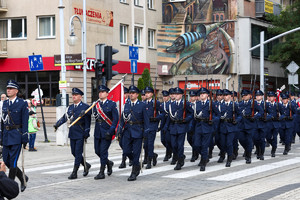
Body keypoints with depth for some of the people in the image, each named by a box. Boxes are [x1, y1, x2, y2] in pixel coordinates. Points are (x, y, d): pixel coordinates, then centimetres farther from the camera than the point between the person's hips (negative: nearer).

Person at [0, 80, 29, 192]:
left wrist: (25, 138, -13)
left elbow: (25, 122, -8)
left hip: (16, 136, -6)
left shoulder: (22, 104, -5)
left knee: (13, 161, -7)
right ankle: (23, 178, 24)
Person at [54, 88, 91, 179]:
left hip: (80, 134, -6)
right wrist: (57, 124, -5)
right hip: (72, 134, 6)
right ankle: (86, 165, 29)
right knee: (73, 152, 9)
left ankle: (74, 173, -2)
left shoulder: (85, 107, -5)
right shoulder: (70, 107, 13)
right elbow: (64, 117, 11)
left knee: (78, 152, -6)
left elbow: (87, 122, -8)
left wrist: (86, 134, -12)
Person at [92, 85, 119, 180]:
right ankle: (108, 163, 34)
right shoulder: (96, 104, 10)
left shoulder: (112, 104, -5)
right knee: (97, 151, 9)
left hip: (107, 132, -5)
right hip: (97, 132, 5)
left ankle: (101, 173, 1)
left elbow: (116, 119, -9)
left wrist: (110, 131, -16)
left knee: (103, 151, -6)